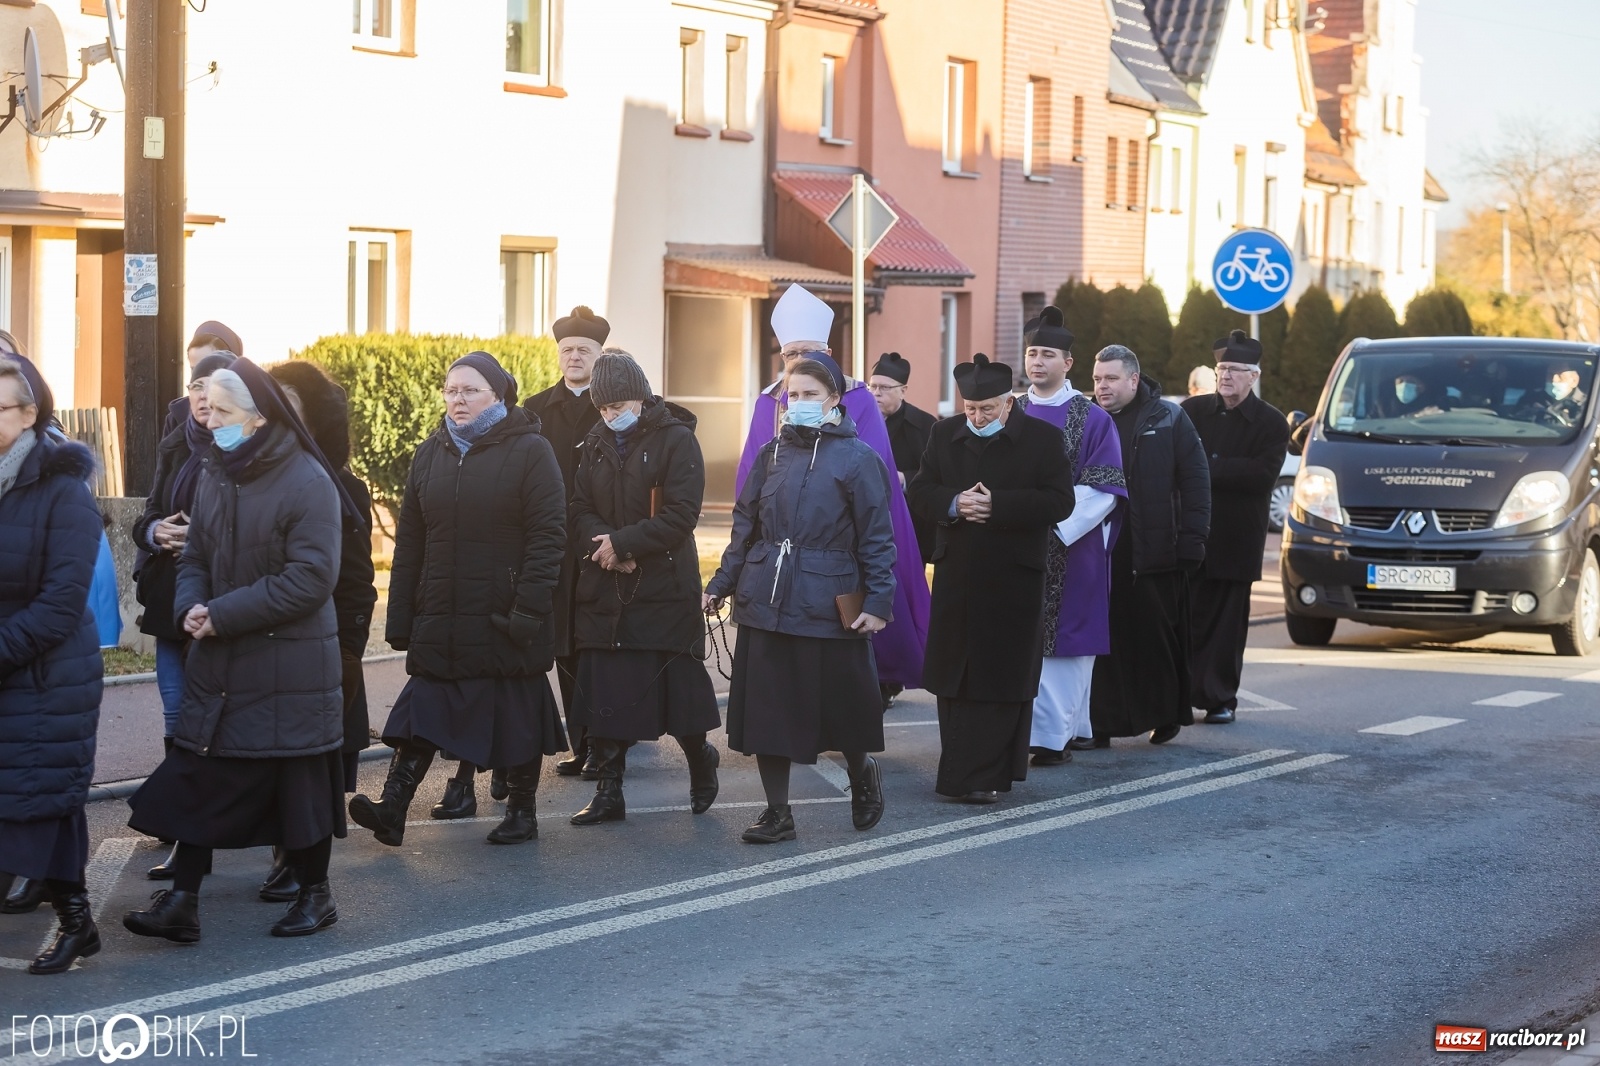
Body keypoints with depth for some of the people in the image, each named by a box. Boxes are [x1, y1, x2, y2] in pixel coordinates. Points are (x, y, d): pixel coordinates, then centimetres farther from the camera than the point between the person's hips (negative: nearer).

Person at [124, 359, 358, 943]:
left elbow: (310, 579, -20)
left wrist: (223, 614, -20)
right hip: (218, 660, 6)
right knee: (196, 775, 3)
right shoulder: (215, 474, 7)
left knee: (298, 779, 5)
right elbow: (196, 557, 12)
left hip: (289, 665, -6)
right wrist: (190, 606, -11)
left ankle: (315, 894, 22)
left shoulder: (307, 483, -15)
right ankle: (182, 901, 7)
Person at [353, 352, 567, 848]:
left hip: (504, 617, -4)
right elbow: (409, 542, 11)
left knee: (517, 712, 6)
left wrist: (529, 609, -18)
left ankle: (522, 811, 18)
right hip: (441, 617, 4)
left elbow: (548, 536, -11)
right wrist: (401, 616, 6)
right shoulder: (431, 454, 11)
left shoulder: (530, 451, -5)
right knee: (423, 711, -1)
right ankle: (392, 807, -7)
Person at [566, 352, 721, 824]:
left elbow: (681, 515, -14)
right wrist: (602, 543, -14)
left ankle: (701, 759, 29)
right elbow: (580, 509, 6)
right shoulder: (597, 443, 9)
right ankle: (608, 792, 9)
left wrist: (622, 543, -18)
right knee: (603, 692, 2)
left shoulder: (676, 439, -7)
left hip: (665, 589, -4)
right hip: (604, 590, 5)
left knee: (676, 688, 3)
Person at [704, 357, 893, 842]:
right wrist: (722, 582, 8)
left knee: (840, 705, 6)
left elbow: (877, 537, -5)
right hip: (765, 600, 4)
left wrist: (878, 601, -11)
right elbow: (745, 525, 14)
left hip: (830, 602, -4)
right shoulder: (772, 453, 9)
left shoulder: (859, 457, -4)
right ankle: (777, 812, 12)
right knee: (765, 708, 3)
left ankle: (862, 773, 35)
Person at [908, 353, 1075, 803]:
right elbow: (920, 491, 7)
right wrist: (954, 503, -15)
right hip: (956, 577, 4)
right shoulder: (945, 435, 10)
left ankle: (988, 776, 1)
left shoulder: (1042, 438, -2)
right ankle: (957, 771, 16)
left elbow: (1059, 501, -11)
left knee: (1003, 682, -2)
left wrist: (996, 505, -19)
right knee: (953, 678, 7)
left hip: (1014, 582, -4)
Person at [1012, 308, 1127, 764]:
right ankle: (1031, 727, 6)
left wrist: (1057, 522, -15)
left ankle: (1057, 733, -2)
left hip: (1072, 547, -3)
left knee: (1065, 641, -3)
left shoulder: (1092, 419, 0)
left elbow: (1103, 487, -6)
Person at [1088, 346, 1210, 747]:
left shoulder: (1168, 420, 2)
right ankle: (1100, 723, 4)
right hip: (1098, 552, 2)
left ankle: (1165, 714, 19)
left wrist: (1192, 538, -6)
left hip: (1155, 553, -2)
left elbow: (1195, 482, 1)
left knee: (1157, 636, 5)